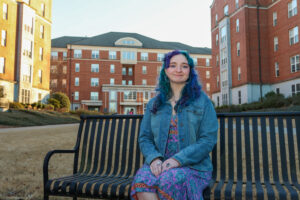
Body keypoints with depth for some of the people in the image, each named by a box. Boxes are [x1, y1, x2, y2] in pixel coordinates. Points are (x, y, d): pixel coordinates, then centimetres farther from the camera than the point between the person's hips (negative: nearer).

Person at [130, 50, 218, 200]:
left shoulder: (202, 101, 4)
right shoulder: (154, 103, 14)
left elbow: (208, 140, -5)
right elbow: (144, 138, 11)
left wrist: (178, 159, -17)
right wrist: (154, 158, -11)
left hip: (193, 165, -2)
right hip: (160, 165, 2)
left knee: (169, 180, -33)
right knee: (141, 180, -30)